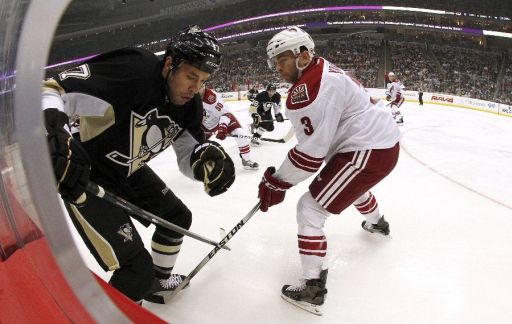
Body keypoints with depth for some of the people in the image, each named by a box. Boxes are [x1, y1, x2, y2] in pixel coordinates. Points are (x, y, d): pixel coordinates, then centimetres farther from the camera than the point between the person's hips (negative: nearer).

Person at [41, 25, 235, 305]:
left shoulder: (190, 104, -7)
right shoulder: (130, 71, -30)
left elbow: (188, 157, -4)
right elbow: (50, 91, -29)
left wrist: (209, 157, -27)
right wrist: (56, 138, -48)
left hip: (129, 173, 8)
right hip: (82, 176, -8)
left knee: (177, 217, 19)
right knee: (137, 268, -14)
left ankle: (157, 281, 43)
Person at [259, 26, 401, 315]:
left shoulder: (307, 90, -22)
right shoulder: (323, 71, 11)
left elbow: (311, 152, -23)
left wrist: (276, 183, -13)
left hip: (368, 151, -11)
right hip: (384, 139, 11)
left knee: (309, 210, -8)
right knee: (353, 184, 40)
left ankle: (313, 288, -1)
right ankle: (377, 223, 69)